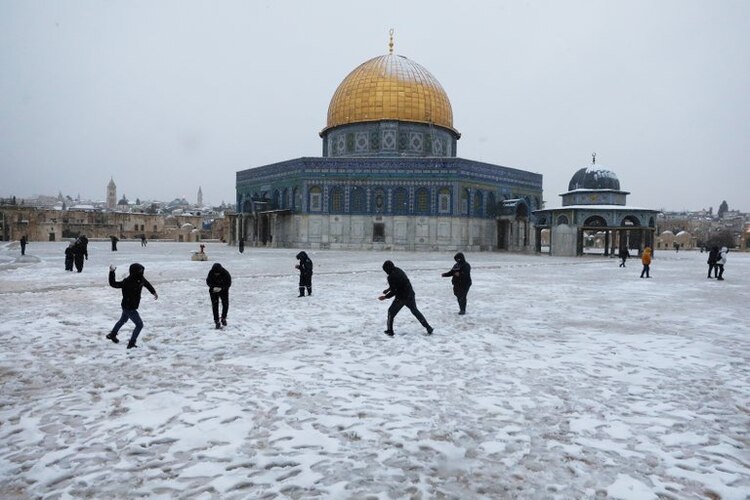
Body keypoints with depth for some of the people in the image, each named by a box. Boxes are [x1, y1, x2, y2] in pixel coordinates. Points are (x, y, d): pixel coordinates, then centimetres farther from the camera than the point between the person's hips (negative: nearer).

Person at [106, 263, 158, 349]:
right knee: (139, 325, -6)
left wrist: (154, 292, 17)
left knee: (123, 320, 31)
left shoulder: (140, 279, -8)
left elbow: (147, 283, 13)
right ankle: (131, 343, 3)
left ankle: (112, 335, 54)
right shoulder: (127, 282, -30)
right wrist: (112, 272, -37)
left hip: (132, 307, 9)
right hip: (129, 308, -9)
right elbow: (113, 284, -27)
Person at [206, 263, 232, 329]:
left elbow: (228, 283, -17)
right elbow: (208, 282, -8)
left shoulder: (225, 273, -25)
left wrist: (221, 288, -31)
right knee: (215, 306, -4)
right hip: (213, 291, 0)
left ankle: (223, 318, 21)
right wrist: (213, 287, -27)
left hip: (223, 290, 0)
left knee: (225, 304, -3)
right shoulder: (211, 273, -22)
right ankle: (217, 322, 4)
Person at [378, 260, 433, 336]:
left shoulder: (391, 277, -20)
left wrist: (385, 297, -6)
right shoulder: (399, 271, 6)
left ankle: (390, 331, 16)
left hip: (401, 298, -7)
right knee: (415, 311, 19)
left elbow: (394, 292, -17)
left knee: (391, 312, 12)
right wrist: (388, 289, 24)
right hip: (410, 295, 8)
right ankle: (428, 328, 19)